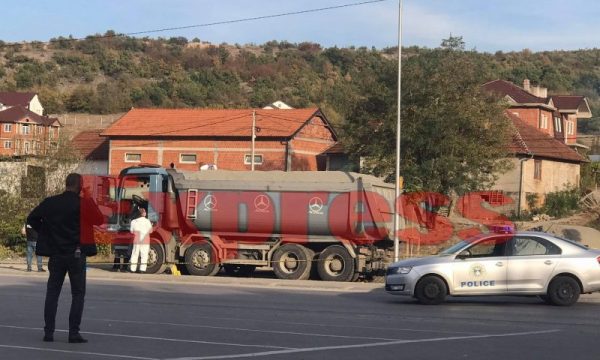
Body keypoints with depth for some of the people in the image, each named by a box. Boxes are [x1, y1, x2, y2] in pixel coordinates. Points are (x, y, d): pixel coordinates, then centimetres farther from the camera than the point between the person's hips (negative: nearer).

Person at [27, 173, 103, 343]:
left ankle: (48, 331, 8)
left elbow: (31, 218, 4)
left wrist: (45, 232, 13)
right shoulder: (83, 203, -11)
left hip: (56, 254, 3)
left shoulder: (50, 202, 1)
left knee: (52, 293, 10)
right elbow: (99, 220, -1)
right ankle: (74, 332, -2)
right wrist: (90, 201, 7)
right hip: (76, 255, -3)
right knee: (78, 294, 4)